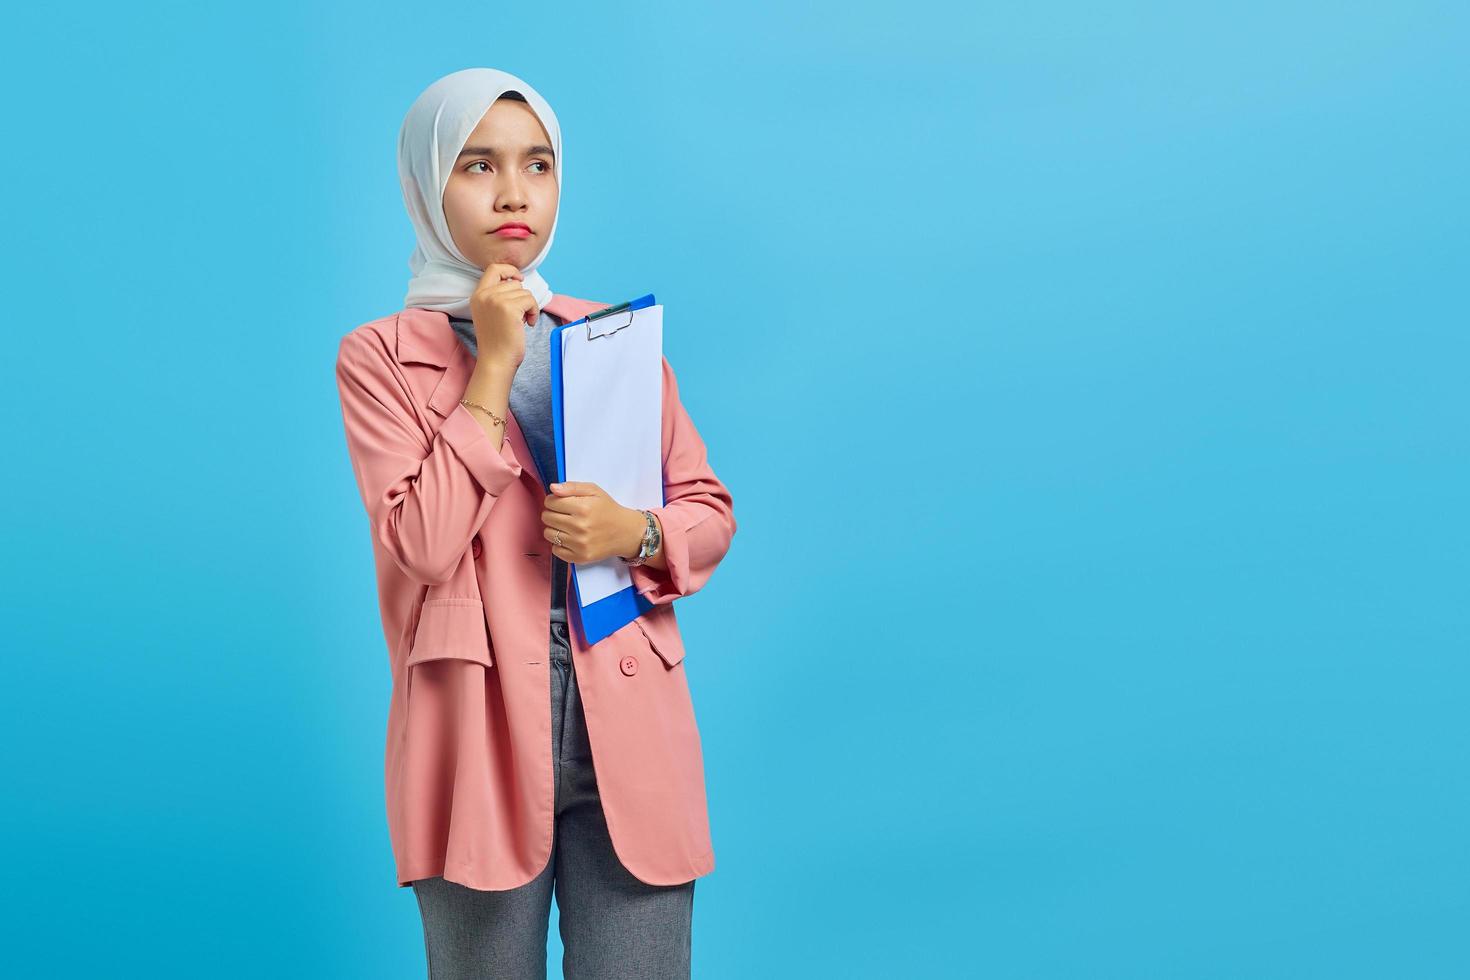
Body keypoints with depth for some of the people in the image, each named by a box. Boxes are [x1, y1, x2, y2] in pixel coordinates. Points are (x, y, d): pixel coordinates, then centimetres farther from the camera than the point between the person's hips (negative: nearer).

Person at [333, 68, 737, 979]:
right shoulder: (380, 357, 1)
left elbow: (711, 511, 13)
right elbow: (422, 546, -12)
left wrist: (634, 533, -8)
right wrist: (493, 366, -10)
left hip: (629, 734, 3)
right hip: (481, 739, -2)